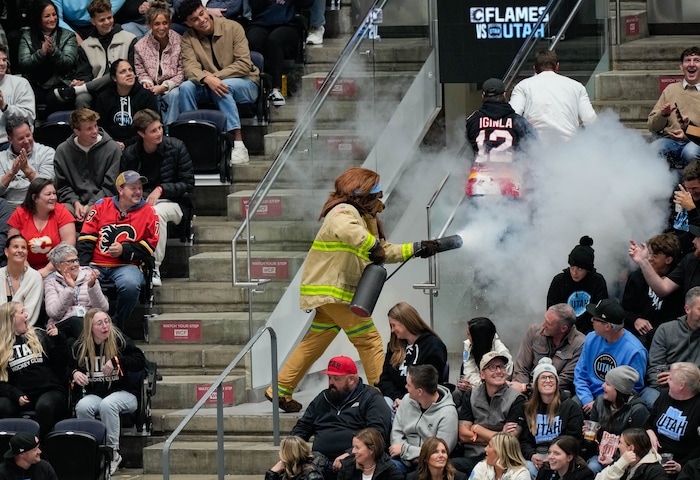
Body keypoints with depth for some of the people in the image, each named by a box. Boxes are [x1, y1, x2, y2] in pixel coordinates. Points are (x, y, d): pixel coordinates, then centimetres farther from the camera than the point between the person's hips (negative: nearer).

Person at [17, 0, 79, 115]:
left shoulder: (68, 36, 8)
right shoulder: (27, 36, 10)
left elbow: (68, 64, -3)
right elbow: (23, 65, -1)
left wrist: (53, 51, -21)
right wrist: (42, 52, -17)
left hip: (60, 83, 0)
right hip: (35, 84, 0)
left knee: (54, 98, -34)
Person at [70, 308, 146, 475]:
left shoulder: (120, 340, -5)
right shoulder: (80, 347, 4)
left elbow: (140, 361, -11)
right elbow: (72, 366, 20)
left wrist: (116, 361, -22)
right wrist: (75, 373, -4)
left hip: (124, 393, -3)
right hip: (94, 394, 3)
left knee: (107, 405, -38)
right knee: (82, 407, -32)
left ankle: (113, 452, -28)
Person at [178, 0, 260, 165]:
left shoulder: (232, 27, -11)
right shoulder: (188, 38, -2)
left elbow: (244, 64, -16)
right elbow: (190, 67, -17)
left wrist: (216, 76, -24)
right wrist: (207, 79, -38)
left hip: (245, 84, -3)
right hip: (208, 87, 3)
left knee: (224, 87, -36)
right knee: (186, 87, -25)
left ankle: (238, 144, -40)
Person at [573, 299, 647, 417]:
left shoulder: (634, 351, -13)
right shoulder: (592, 339, 6)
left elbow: (634, 390, -9)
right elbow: (580, 375, 10)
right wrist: (588, 401, -9)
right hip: (591, 397, 5)